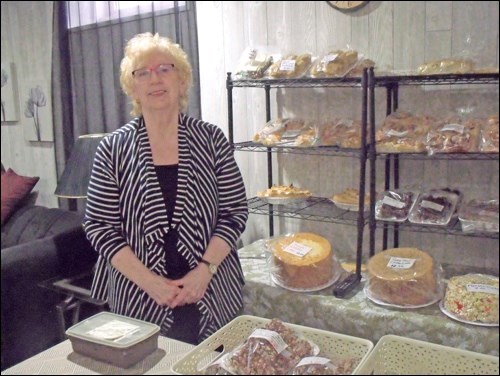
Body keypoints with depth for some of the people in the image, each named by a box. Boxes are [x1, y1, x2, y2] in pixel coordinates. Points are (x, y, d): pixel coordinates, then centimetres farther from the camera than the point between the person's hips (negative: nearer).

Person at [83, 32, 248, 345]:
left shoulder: (211, 139, -2)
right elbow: (98, 225, -3)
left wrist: (205, 269, -13)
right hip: (140, 300, -1)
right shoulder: (113, 150, -4)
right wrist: (149, 281, -13)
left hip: (212, 296, 1)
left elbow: (236, 212, -1)